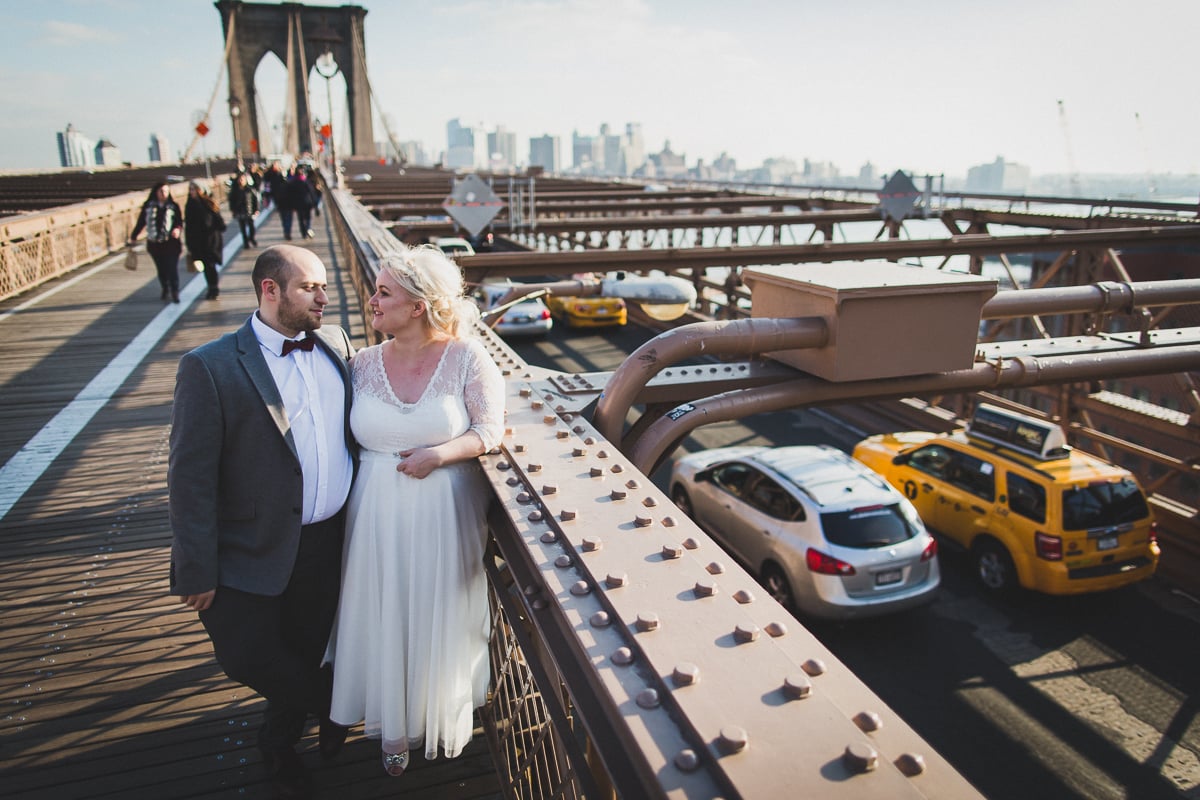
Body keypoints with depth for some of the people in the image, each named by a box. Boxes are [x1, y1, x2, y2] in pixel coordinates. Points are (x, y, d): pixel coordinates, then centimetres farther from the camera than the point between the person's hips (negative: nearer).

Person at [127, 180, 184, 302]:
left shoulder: (173, 206, 1)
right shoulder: (148, 206, 4)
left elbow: (179, 222, 0)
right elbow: (141, 222, 12)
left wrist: (178, 229, -23)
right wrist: (132, 238, 16)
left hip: (171, 243, -2)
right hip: (155, 244, 2)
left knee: (172, 268, -8)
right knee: (161, 269, 11)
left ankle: (175, 292, -2)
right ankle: (166, 290, 28)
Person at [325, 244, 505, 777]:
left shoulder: (465, 357, -10)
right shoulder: (364, 364, -1)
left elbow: (490, 429, -8)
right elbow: (350, 435, 7)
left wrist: (440, 455, -21)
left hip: (446, 514, -2)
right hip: (378, 514, 2)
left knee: (442, 617, 15)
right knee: (386, 617, 14)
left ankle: (447, 716, 43)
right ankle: (395, 725, 40)